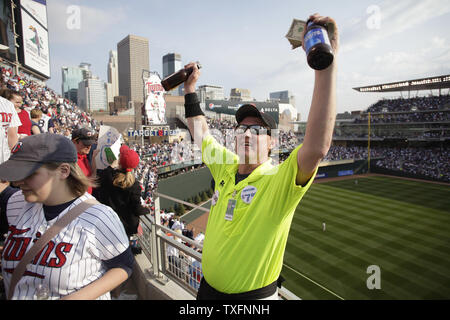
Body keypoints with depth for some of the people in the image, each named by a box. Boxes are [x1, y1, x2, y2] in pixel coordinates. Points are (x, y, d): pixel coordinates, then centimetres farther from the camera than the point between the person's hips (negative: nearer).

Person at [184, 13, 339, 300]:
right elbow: (200, 132, 8)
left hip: (255, 296, -5)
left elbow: (317, 147, -41)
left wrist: (327, 61, -45)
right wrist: (190, 86, 6)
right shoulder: (226, 166, -5)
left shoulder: (280, 180, -23)